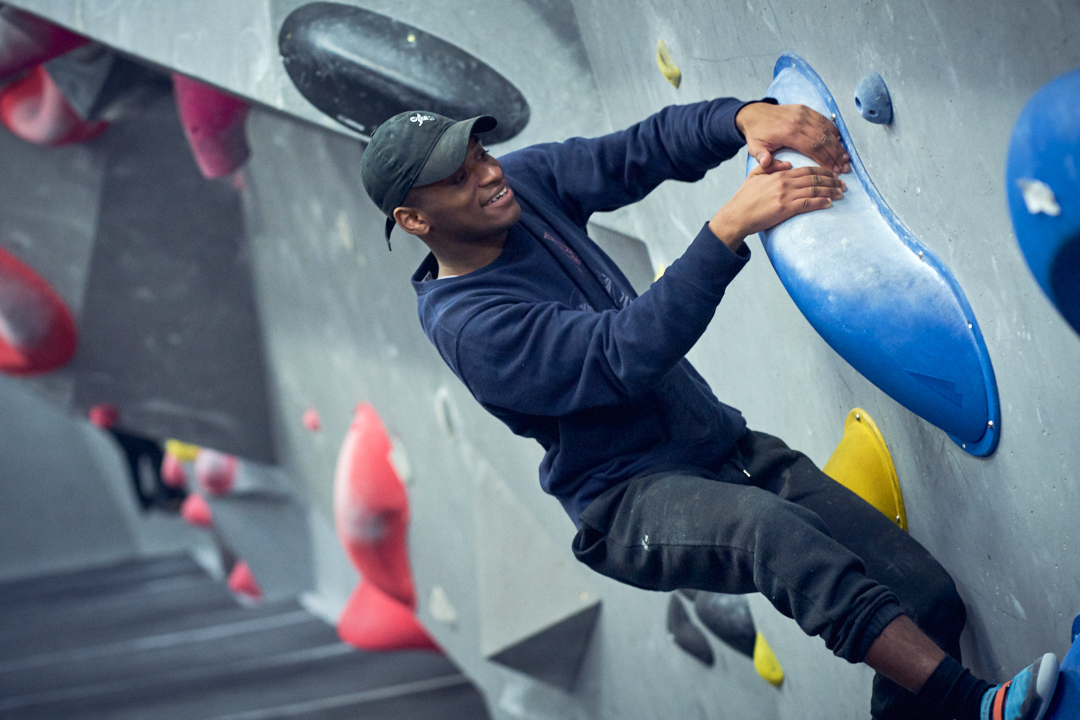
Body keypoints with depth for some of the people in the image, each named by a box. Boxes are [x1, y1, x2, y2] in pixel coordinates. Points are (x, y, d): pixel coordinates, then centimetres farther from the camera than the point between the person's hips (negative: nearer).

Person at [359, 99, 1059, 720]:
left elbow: (648, 147, 2)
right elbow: (624, 353, -27)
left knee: (929, 597, -9)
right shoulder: (466, 325, -18)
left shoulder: (526, 182, 4)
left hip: (724, 442, 8)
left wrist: (748, 116, -20)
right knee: (766, 524, -40)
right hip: (630, 500, -8)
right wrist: (731, 226, -33)